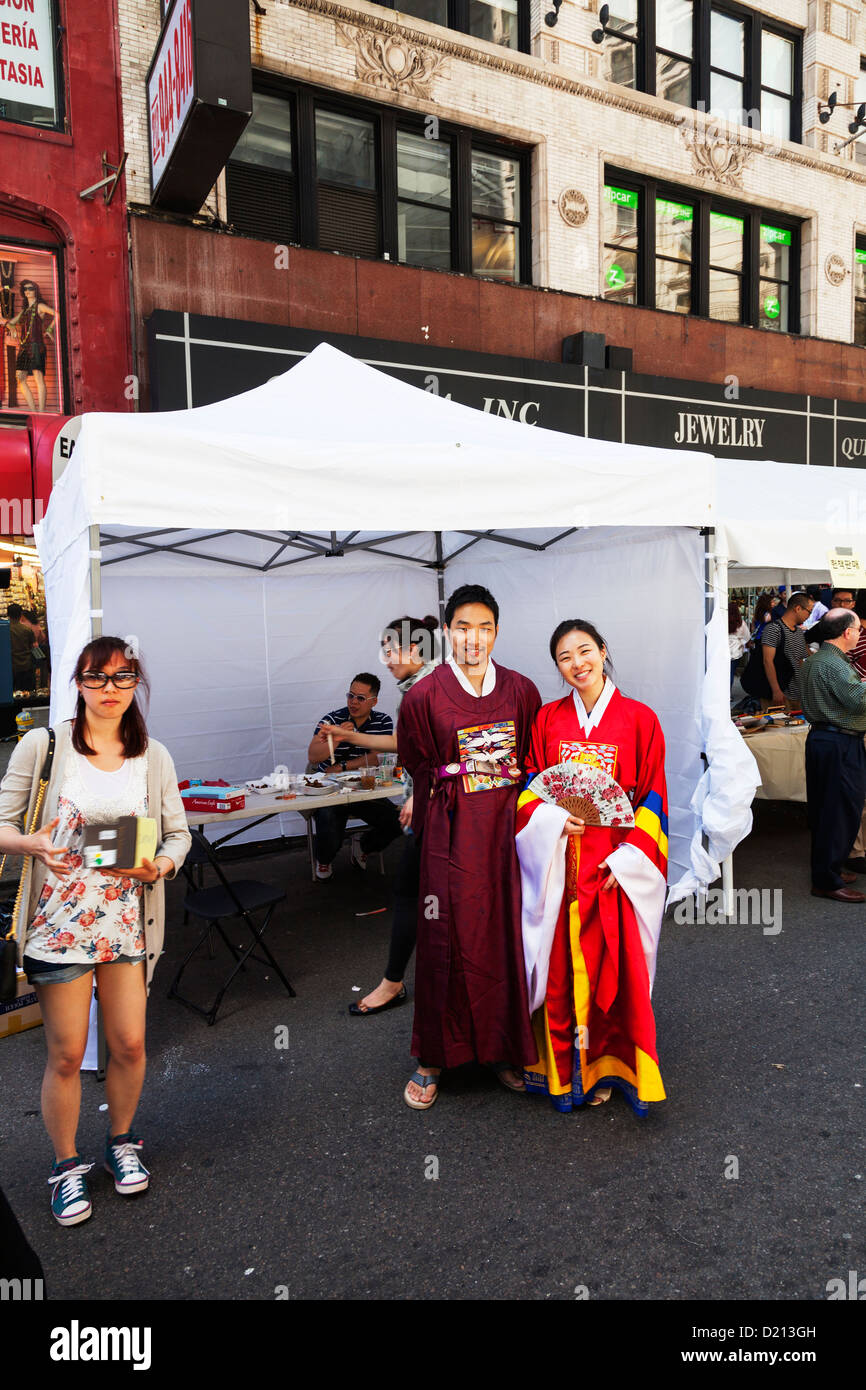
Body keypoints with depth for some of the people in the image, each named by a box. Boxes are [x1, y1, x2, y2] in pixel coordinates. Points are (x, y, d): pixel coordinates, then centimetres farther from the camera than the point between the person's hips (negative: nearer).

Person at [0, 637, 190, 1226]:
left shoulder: (153, 757, 3)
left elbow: (179, 833, 8)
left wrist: (160, 865, -13)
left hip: (126, 923, 3)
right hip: (59, 923, -2)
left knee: (130, 1045, 9)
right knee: (67, 1055, 6)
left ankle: (121, 1141, 36)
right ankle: (68, 1165, 30)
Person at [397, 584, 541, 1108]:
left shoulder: (521, 691, 3)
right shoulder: (423, 696, -3)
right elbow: (421, 772, 5)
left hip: (508, 829, 2)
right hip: (452, 834, -2)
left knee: (507, 936, 8)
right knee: (447, 942, 3)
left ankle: (505, 1048, 27)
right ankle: (434, 1058, 20)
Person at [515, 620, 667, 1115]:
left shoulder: (639, 719, -1)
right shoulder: (547, 718, 7)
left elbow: (652, 798, -2)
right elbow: (529, 786, 9)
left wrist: (625, 858, -11)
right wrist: (553, 818, -11)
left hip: (612, 865, -2)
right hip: (556, 861, 2)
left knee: (608, 966, 1)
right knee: (558, 964, 5)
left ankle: (601, 1068, 20)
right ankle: (561, 1067, 22)